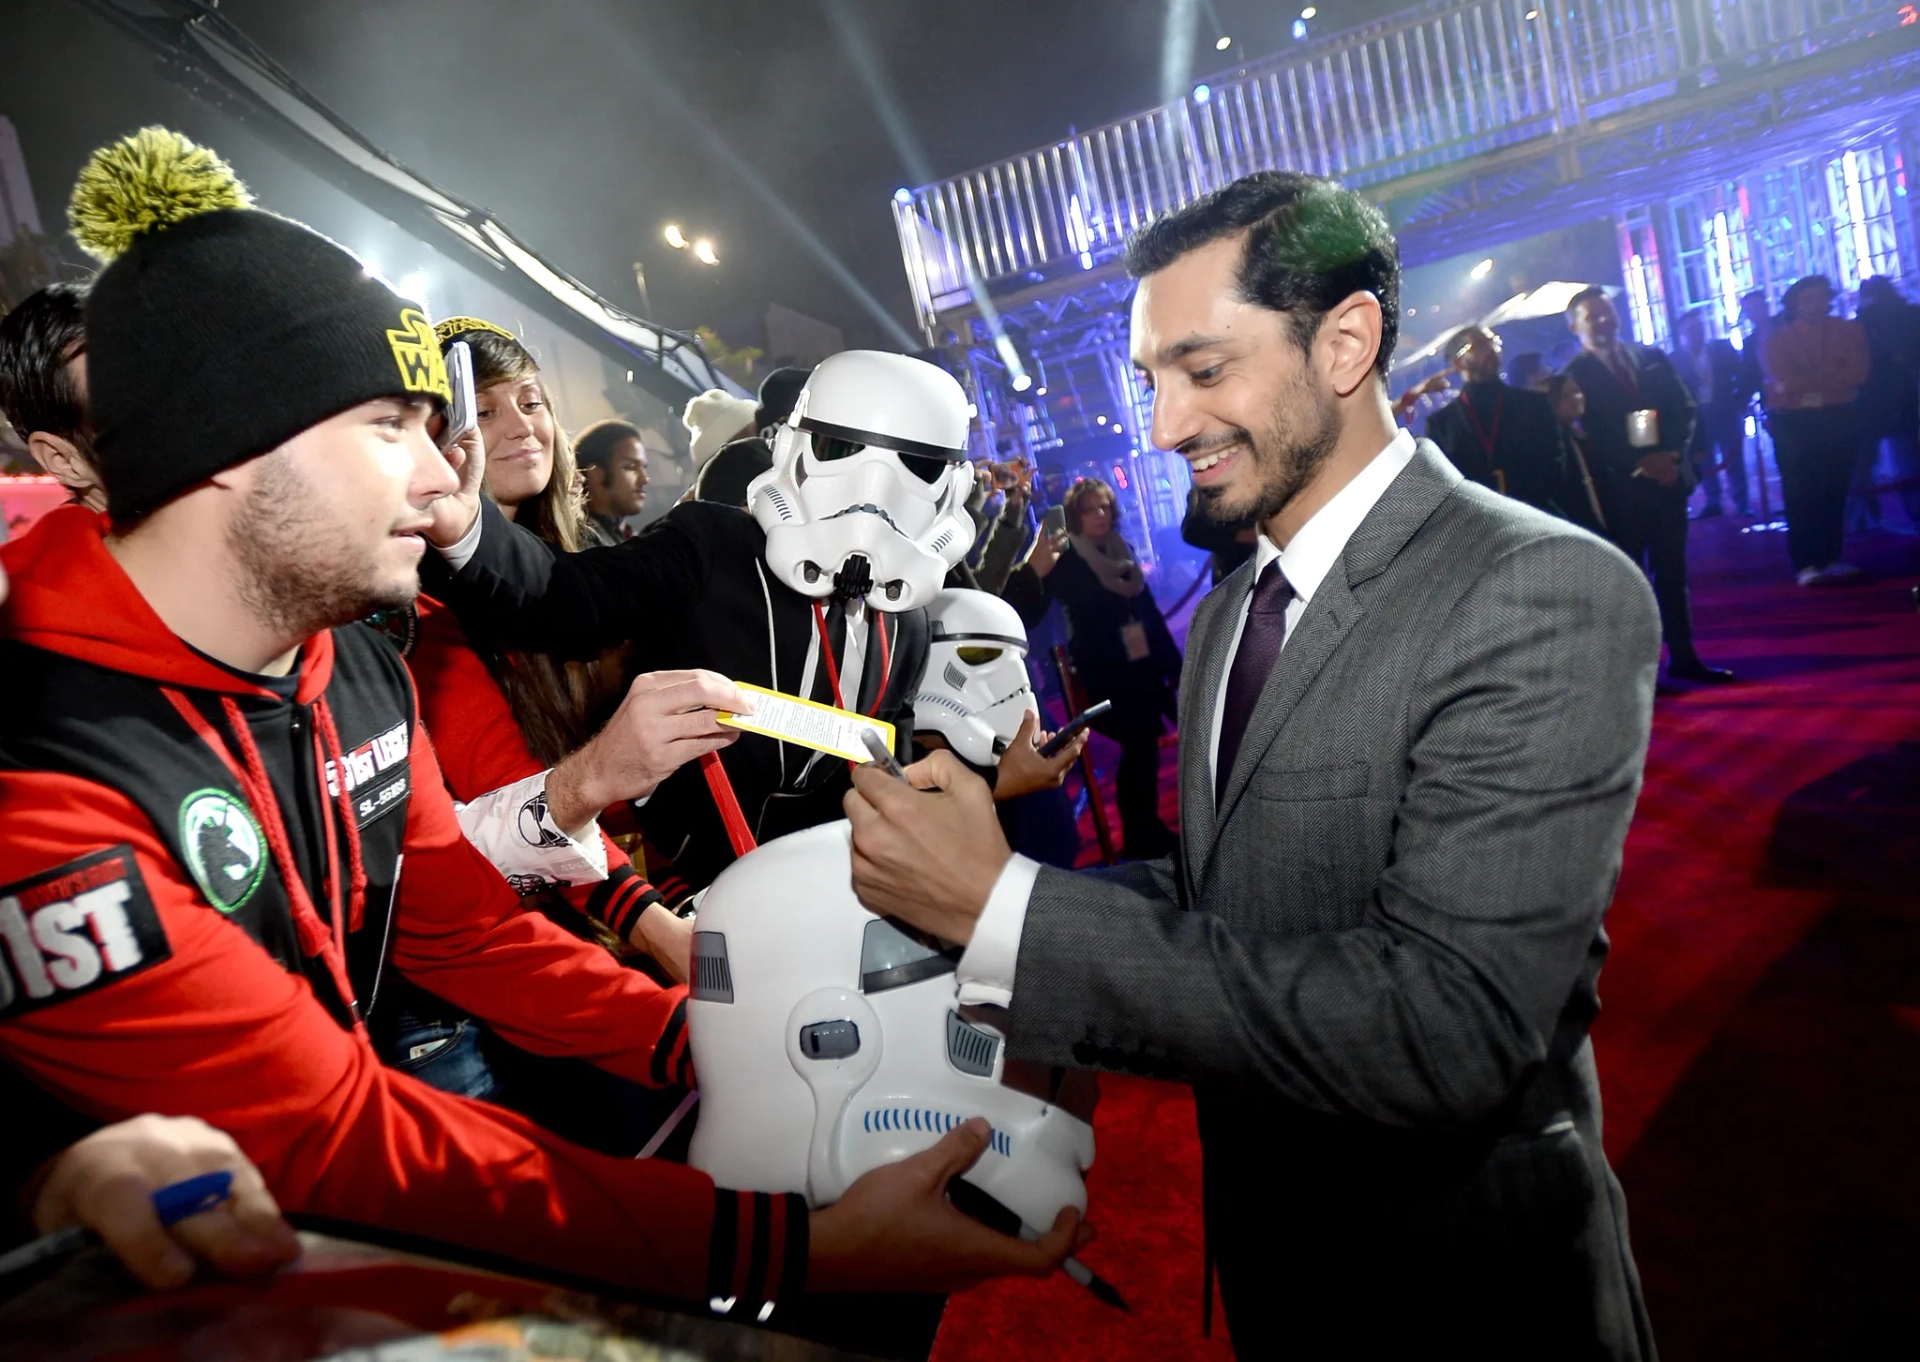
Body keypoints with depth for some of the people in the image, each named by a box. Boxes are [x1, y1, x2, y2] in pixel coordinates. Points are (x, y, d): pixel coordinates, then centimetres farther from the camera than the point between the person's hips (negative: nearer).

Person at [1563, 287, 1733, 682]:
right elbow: (1587, 435, -10)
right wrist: (1638, 464, -17)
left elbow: (1684, 407, 8)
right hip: (1618, 487, -4)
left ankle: (1683, 657, 19)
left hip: (1667, 477, 4)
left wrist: (1672, 454, -9)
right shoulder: (1575, 374, -3)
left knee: (1672, 572, 10)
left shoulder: (1652, 357, 12)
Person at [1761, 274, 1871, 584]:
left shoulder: (1849, 330, 7)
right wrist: (1834, 373, -8)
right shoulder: (1775, 339, -1)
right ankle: (1806, 565, -5)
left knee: (1834, 491, 5)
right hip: (1793, 424, -3)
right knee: (1800, 494, -5)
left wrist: (1810, 382, -12)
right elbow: (1786, 382, -15)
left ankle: (1830, 559, 12)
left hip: (1838, 419, 3)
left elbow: (1858, 373, -8)